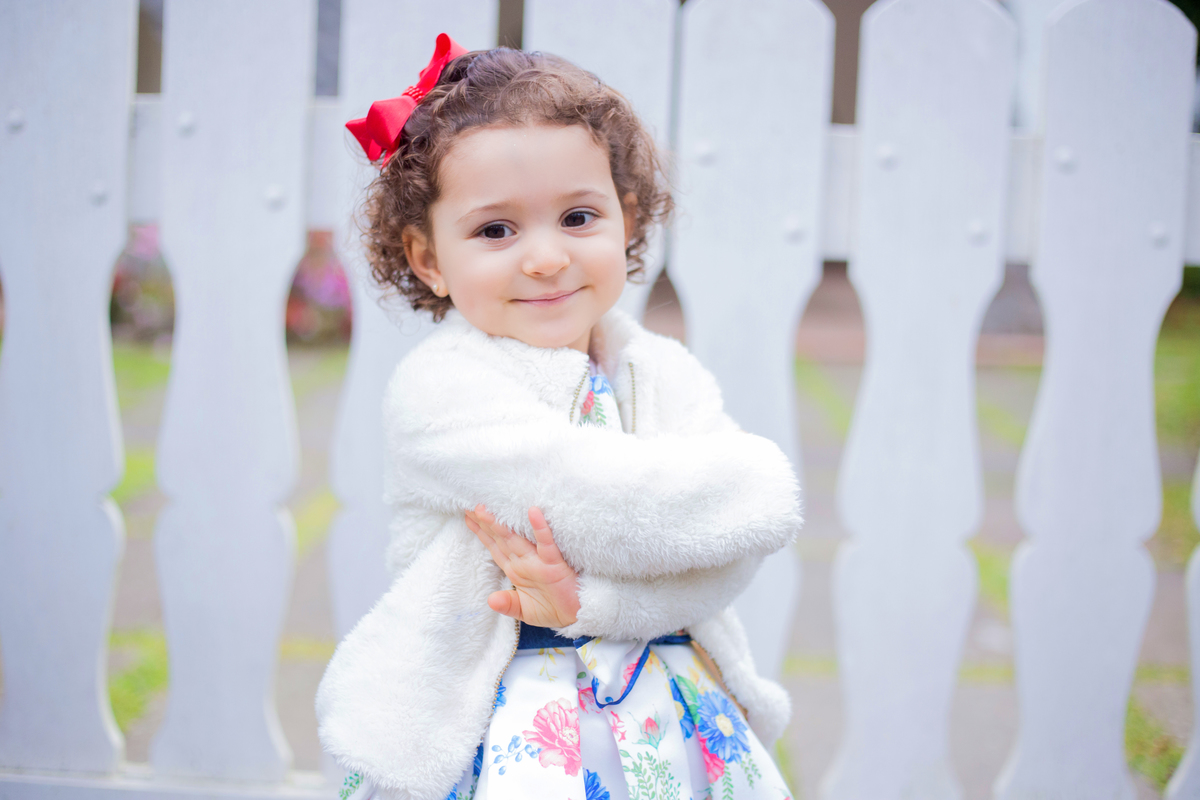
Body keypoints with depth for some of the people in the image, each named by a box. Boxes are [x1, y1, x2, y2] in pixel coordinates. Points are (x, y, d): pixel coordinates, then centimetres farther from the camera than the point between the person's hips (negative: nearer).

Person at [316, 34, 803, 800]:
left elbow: (728, 549, -8)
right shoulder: (438, 389, -12)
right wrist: (756, 487, -12)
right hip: (504, 719, -4)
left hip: (666, 709, 5)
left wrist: (592, 598, -22)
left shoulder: (669, 375, 5)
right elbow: (596, 500, -24)